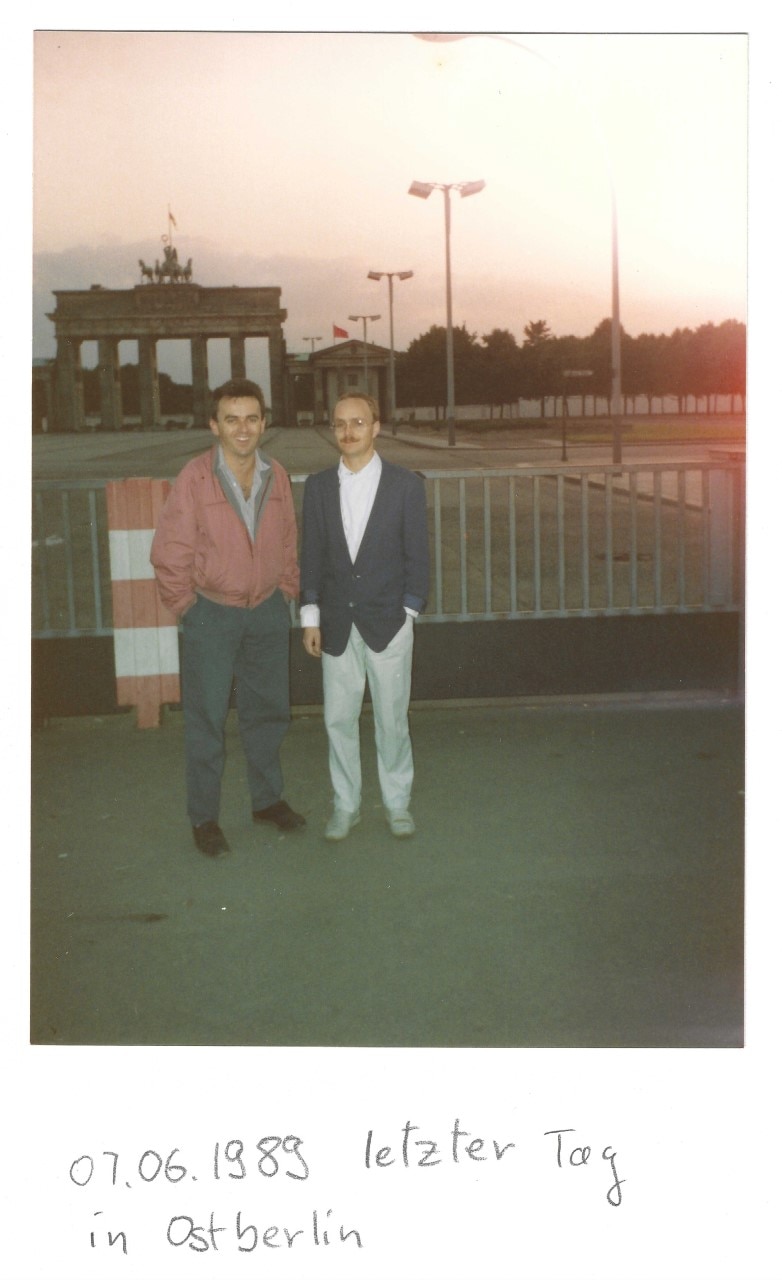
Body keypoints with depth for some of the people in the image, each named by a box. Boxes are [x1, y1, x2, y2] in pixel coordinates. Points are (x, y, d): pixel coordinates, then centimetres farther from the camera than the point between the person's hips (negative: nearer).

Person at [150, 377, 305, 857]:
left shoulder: (276, 476, -1)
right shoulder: (195, 478, -15)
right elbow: (170, 552, -11)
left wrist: (286, 594, 7)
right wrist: (185, 605, -7)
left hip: (268, 611, 4)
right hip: (212, 614, -4)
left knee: (269, 710, 15)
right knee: (207, 718, 3)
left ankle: (268, 799, 32)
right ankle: (204, 818, 15)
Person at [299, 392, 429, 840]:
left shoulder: (407, 485, -3)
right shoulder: (318, 486, 4)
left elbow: (418, 556, -1)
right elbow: (312, 555, 7)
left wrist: (407, 613, -5)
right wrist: (311, 617, 3)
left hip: (388, 623, -2)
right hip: (337, 625, 2)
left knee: (392, 719, 6)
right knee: (339, 719, 7)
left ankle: (398, 803, 22)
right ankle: (346, 805, 21)